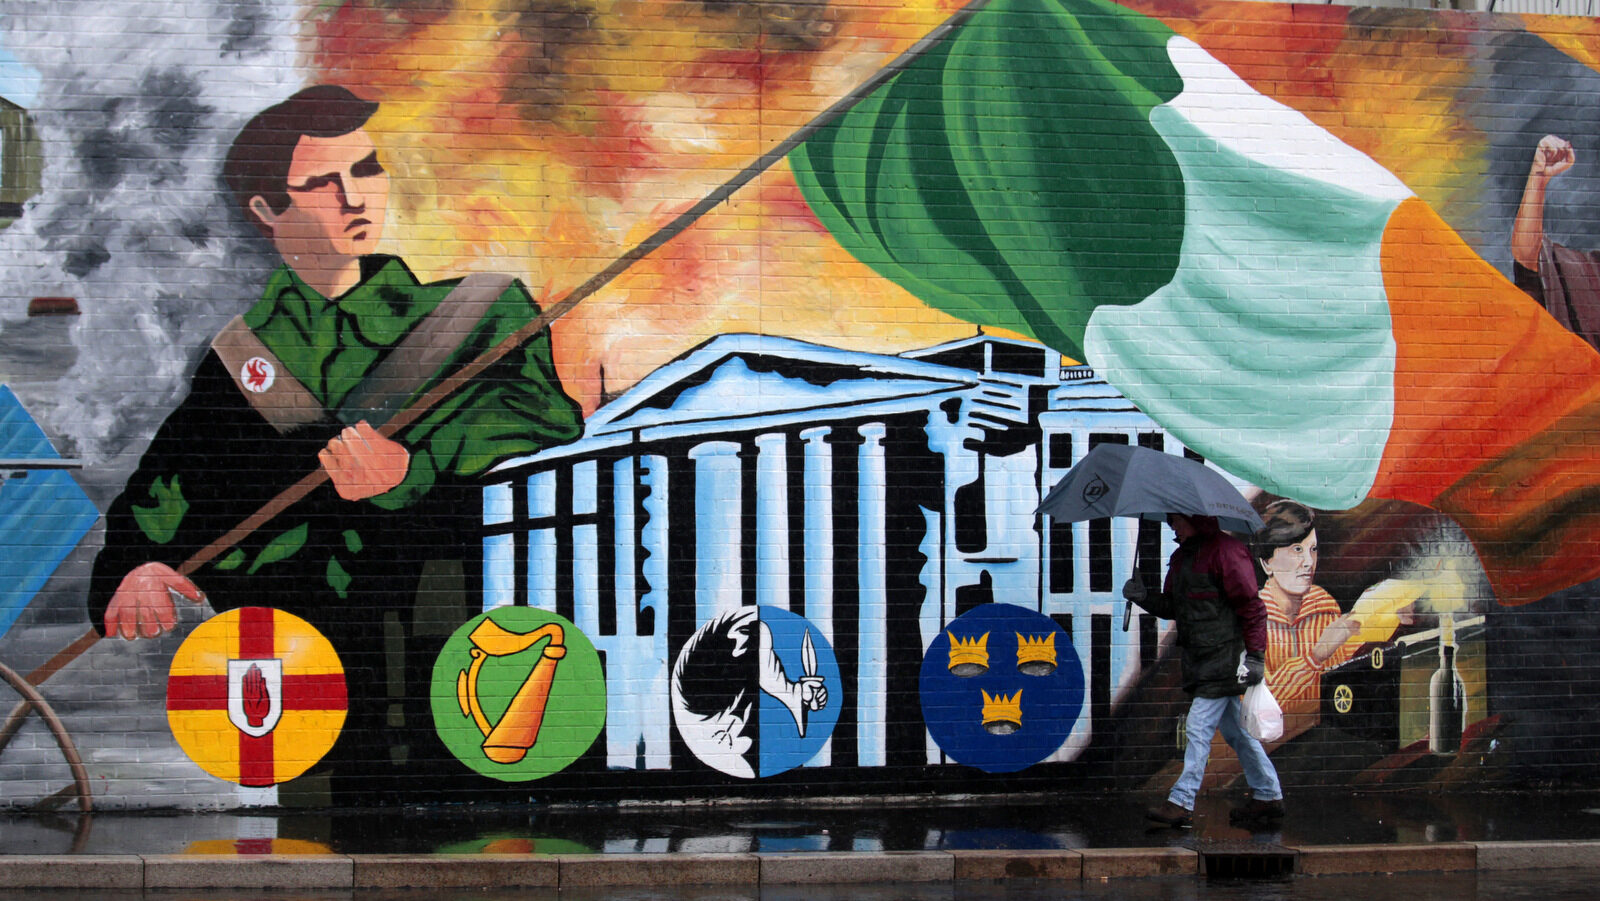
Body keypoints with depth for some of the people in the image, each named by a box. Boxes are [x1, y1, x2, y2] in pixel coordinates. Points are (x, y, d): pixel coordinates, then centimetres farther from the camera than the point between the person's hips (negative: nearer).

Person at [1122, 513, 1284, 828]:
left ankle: (1181, 802, -9)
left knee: (1199, 728, -10)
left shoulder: (1226, 550, -13)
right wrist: (1144, 597, -1)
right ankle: (1268, 796, 21)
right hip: (1200, 660, 9)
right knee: (1234, 729, 13)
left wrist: (1255, 656, -17)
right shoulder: (1182, 556, 14)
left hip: (1223, 657, -9)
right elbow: (1172, 606, 18)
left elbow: (1251, 607, -14)